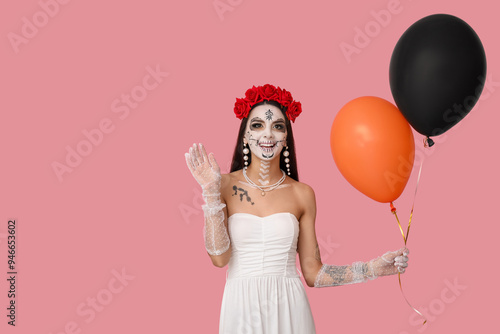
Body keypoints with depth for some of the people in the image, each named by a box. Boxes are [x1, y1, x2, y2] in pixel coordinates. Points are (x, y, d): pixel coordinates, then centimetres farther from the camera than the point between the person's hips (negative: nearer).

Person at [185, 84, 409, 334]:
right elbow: (219, 257, -12)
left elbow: (313, 273, 3)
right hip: (241, 310, -1)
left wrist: (373, 268, -6)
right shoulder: (226, 186, -2)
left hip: (288, 309, 1)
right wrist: (211, 193, -15)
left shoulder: (302, 194, 1)